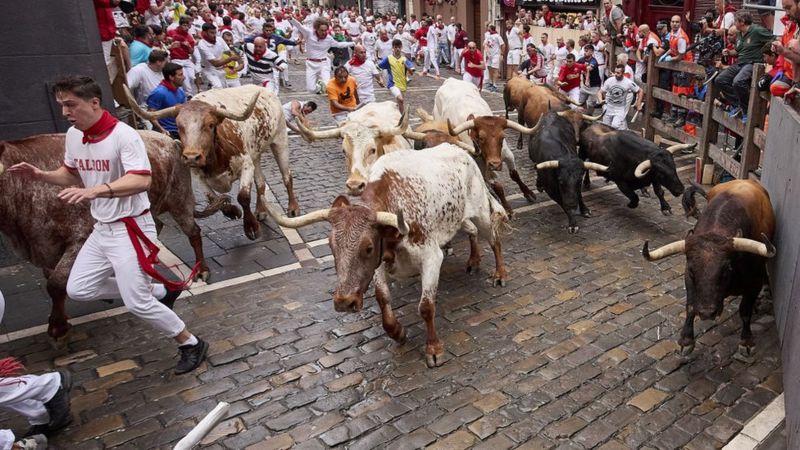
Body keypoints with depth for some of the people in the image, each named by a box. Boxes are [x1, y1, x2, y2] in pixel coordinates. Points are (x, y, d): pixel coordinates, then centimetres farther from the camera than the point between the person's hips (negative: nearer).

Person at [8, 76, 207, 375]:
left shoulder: (124, 135, -21)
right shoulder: (73, 135, 4)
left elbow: (142, 181, -33)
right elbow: (71, 174, 20)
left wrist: (95, 191, -46)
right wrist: (40, 175, 1)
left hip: (131, 229, -9)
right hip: (102, 229, 9)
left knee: (137, 303, -9)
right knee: (78, 290, 13)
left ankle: (191, 344, 13)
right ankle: (160, 291, 23)